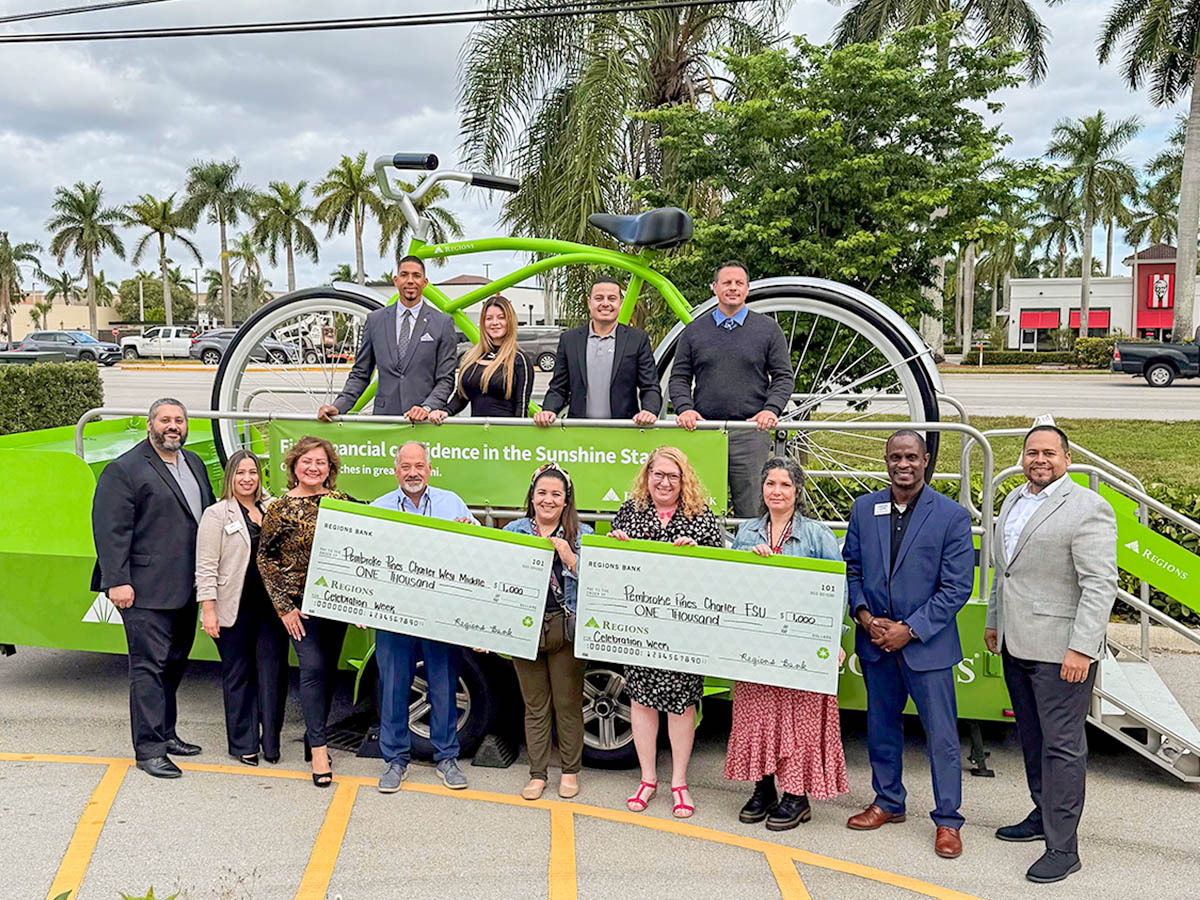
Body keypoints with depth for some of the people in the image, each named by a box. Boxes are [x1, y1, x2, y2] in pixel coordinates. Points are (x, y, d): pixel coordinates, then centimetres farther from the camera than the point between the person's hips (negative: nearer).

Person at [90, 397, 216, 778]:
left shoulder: (194, 464, 15)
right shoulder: (123, 470, -8)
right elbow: (110, 529, -13)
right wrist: (117, 581, -18)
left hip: (186, 589, 8)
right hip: (146, 590, -8)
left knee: (174, 664, 16)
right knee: (149, 666, -5)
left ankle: (165, 734, 29)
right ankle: (149, 749, 2)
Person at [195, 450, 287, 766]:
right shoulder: (216, 514, 0)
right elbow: (206, 566, -4)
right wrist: (208, 609, -10)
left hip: (272, 606, 3)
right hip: (234, 609, -3)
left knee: (273, 671, 3)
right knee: (238, 675, 6)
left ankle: (271, 741, 15)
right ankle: (243, 744, 18)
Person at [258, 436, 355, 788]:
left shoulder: (342, 502, 5)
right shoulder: (280, 508, -2)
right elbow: (265, 558, -1)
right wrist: (284, 607, -5)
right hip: (299, 600, -3)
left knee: (329, 669, 8)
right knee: (313, 667, -11)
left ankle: (314, 737, 23)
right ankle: (318, 747, -5)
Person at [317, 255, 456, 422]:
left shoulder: (443, 323, 5)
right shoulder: (375, 320, 12)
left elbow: (446, 379, 2)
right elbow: (360, 374, 13)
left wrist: (427, 407, -13)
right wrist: (338, 406, 0)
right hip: (384, 414, 2)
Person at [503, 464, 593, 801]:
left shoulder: (581, 534, 3)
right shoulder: (513, 531, 8)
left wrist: (568, 555, -15)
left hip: (565, 628, -1)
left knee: (568, 704, 7)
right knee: (535, 706, 10)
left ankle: (570, 771, 23)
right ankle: (537, 774, 22)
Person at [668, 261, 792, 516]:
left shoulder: (768, 328, 9)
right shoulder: (694, 330, 13)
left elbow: (784, 377, 7)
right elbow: (679, 378, 11)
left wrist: (771, 410, -10)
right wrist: (684, 409, -7)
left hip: (750, 431, -1)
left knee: (751, 511, -2)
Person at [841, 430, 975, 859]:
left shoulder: (952, 515, -8)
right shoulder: (863, 508, 3)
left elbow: (957, 586, -9)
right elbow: (851, 568, 9)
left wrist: (910, 629, -14)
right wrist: (863, 615, -7)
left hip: (927, 644, -4)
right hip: (875, 642, 4)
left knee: (942, 736, 3)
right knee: (881, 728, 16)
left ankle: (947, 820, 18)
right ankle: (888, 802, 34)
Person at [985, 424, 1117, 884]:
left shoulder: (1088, 508, -13)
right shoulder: (1013, 501, 13)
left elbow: (1100, 584, -18)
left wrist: (1081, 648, -22)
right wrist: (993, 622, 22)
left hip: (1060, 651, -8)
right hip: (1015, 645, 8)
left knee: (1062, 746, -2)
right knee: (1032, 739, 18)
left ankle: (1062, 848, 5)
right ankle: (1043, 815, 34)